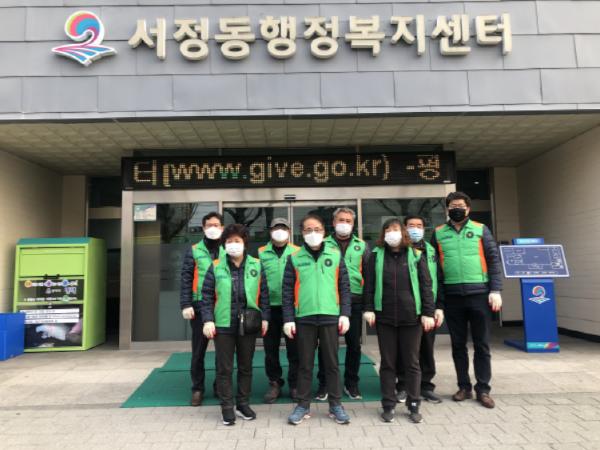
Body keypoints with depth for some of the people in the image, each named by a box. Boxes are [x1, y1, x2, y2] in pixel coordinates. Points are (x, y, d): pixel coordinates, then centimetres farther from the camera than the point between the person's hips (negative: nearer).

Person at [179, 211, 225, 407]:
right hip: (200, 307, -1)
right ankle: (197, 389, 19)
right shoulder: (194, 251, 5)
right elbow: (186, 279, -1)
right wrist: (186, 304, -10)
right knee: (198, 350, 5)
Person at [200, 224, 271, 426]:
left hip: (248, 325, 1)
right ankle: (227, 407, 20)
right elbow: (207, 296, 2)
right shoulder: (216, 267, 0)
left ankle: (243, 403, 29)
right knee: (224, 368, 6)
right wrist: (208, 320, -6)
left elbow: (263, 294, 7)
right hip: (223, 325, -1)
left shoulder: (256, 266, 3)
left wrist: (265, 318, 3)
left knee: (246, 366, 13)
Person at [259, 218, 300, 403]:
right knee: (271, 349, 11)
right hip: (269, 307, 1)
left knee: (294, 348, 7)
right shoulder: (261, 253, 5)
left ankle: (295, 384, 22)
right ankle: (274, 383, 26)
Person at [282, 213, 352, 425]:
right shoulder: (295, 258, 2)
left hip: (330, 316, 0)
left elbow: (344, 287, 5)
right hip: (304, 318, 0)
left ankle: (335, 405, 22)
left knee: (331, 362, 9)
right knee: (305, 363, 10)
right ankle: (303, 405, 22)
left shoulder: (335, 255, 4)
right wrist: (288, 318, -3)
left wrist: (345, 314, -2)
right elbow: (288, 291, 2)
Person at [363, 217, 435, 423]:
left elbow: (425, 285, 2)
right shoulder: (376, 255, 6)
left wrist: (428, 313, -4)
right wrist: (369, 309, -5)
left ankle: (414, 406, 20)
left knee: (412, 362, 8)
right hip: (384, 317, 0)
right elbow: (369, 284, 4)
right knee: (388, 363, 8)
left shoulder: (415, 256, 4)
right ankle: (389, 406, 18)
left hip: (411, 317, 0)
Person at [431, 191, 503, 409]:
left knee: (482, 344, 6)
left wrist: (495, 290, -6)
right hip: (452, 297, 1)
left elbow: (494, 260, 3)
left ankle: (483, 389, 17)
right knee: (458, 344, 10)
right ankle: (464, 387, 22)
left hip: (479, 294, -1)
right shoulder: (438, 233, 7)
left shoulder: (480, 230, 5)